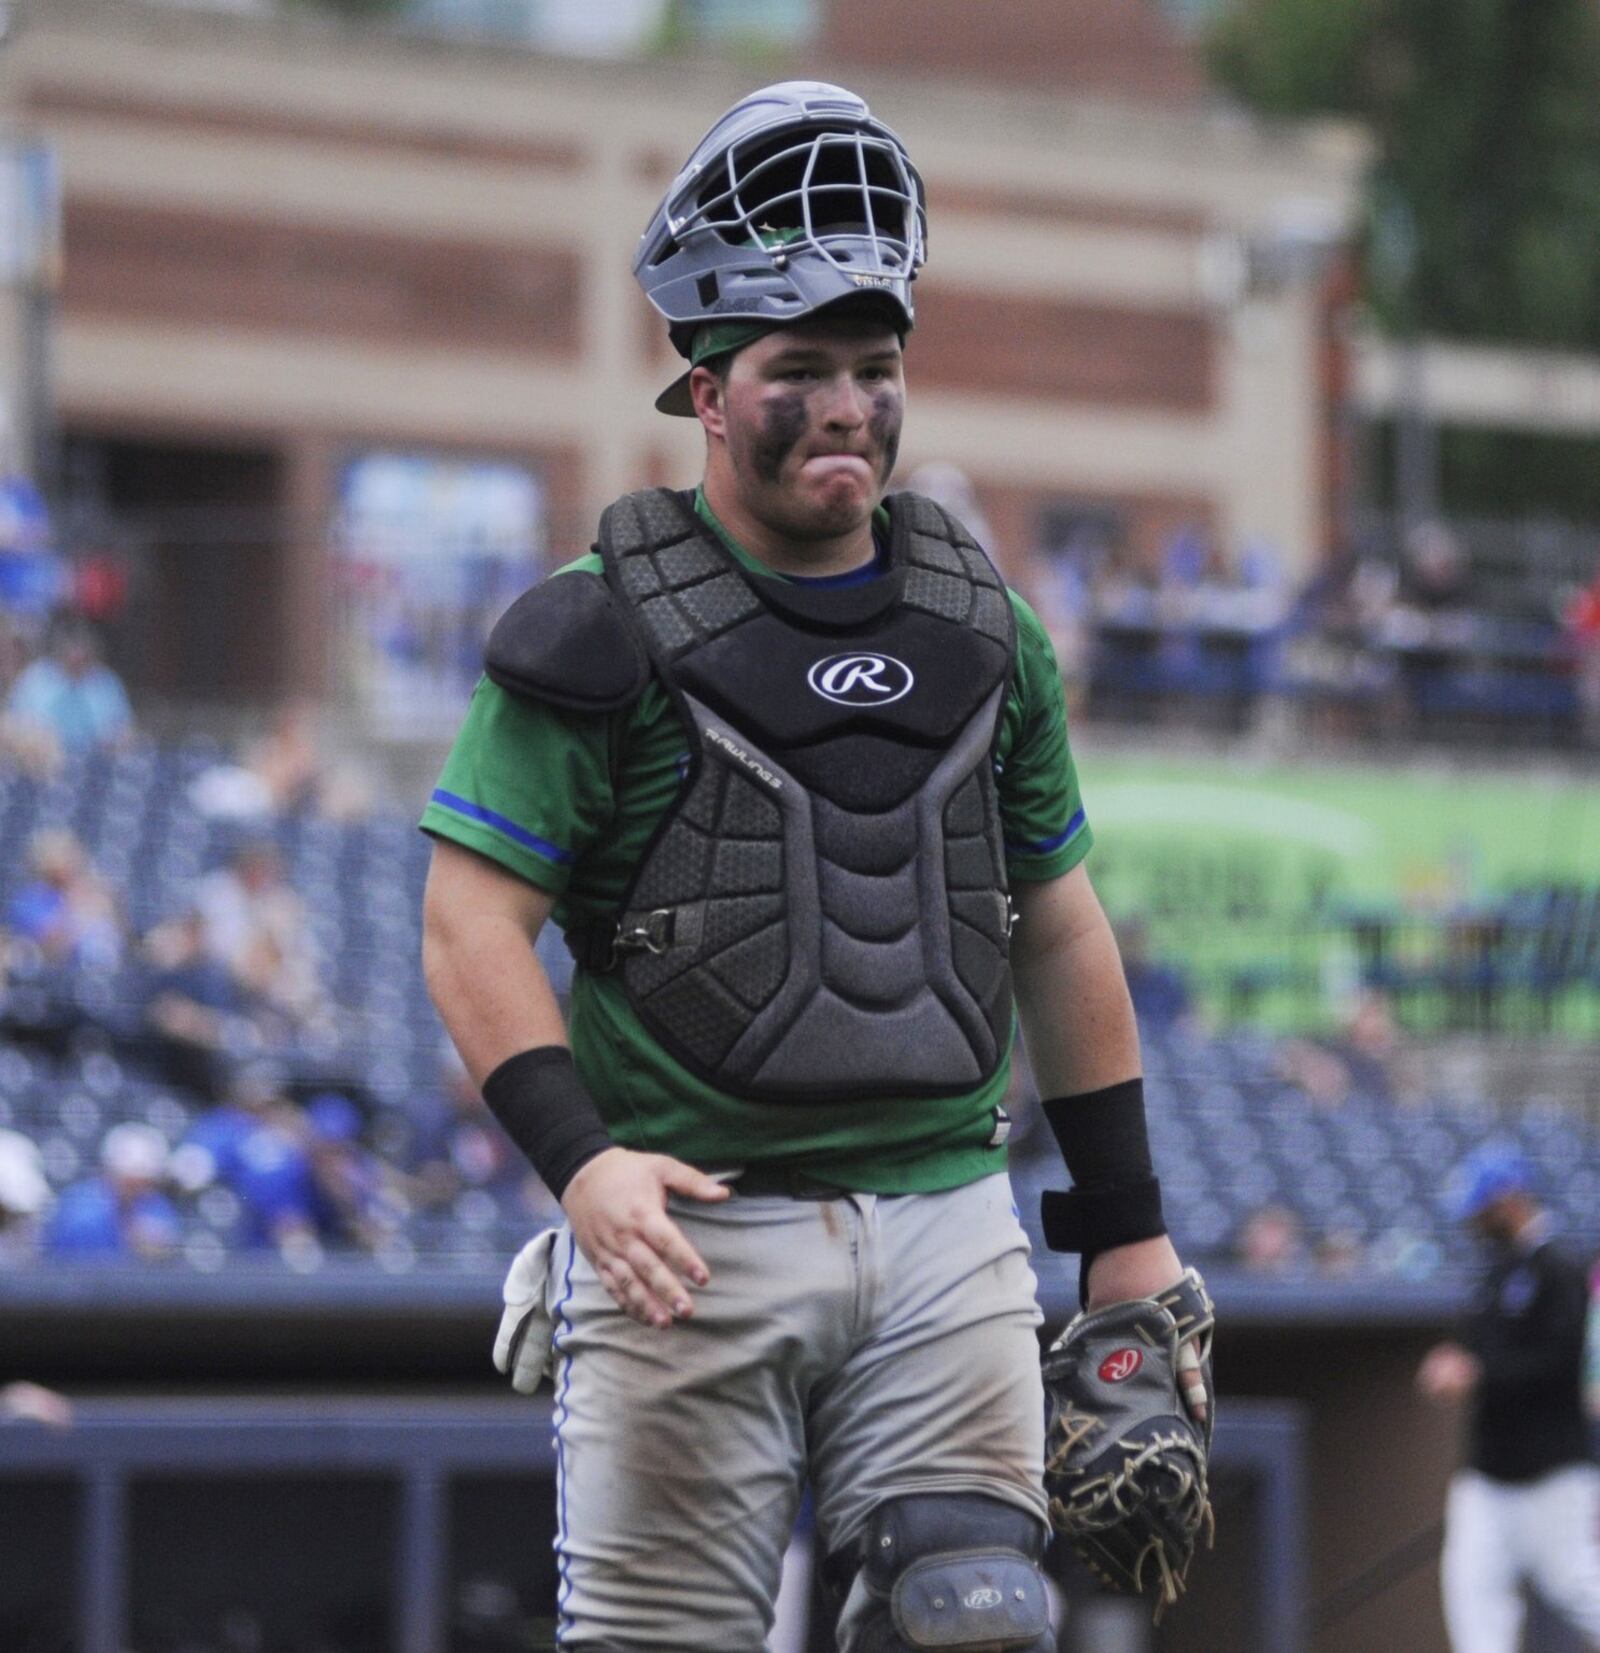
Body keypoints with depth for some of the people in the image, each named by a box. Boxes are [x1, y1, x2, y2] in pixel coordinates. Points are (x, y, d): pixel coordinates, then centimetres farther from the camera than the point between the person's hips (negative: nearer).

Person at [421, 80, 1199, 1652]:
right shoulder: (608, 630, -1)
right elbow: (470, 923, -6)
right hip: (691, 1225, -4)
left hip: (945, 1227, 4)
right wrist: (578, 1154, -20)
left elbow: (1058, 930, 21)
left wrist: (1125, 1223, 19)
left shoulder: (980, 628, 15)